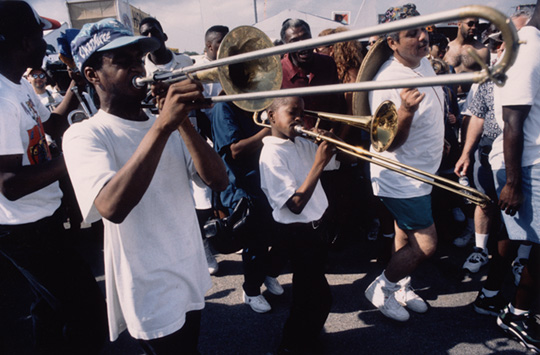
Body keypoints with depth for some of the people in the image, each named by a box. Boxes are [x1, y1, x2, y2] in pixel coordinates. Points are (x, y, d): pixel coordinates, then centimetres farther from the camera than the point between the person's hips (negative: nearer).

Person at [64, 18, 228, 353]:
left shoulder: (166, 125, 5)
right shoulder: (85, 134, -13)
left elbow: (218, 180, -7)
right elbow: (112, 208, -33)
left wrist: (182, 121, -19)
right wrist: (163, 125, -36)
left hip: (192, 280, 6)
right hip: (153, 296, -6)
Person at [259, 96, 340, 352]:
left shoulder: (301, 143, 4)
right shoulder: (272, 154, -20)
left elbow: (338, 160, 12)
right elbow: (295, 204, -26)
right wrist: (319, 163, -29)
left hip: (316, 225, 8)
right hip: (298, 234, -8)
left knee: (307, 290, 22)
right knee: (320, 296, -2)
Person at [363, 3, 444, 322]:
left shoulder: (424, 61, 1)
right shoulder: (387, 82, -28)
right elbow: (390, 143, -27)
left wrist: (440, 136, 28)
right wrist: (406, 110, -44)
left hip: (421, 172, 9)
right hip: (401, 179, -9)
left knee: (406, 233, 20)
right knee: (426, 245, -4)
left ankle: (402, 286, 40)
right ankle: (381, 288, 16)